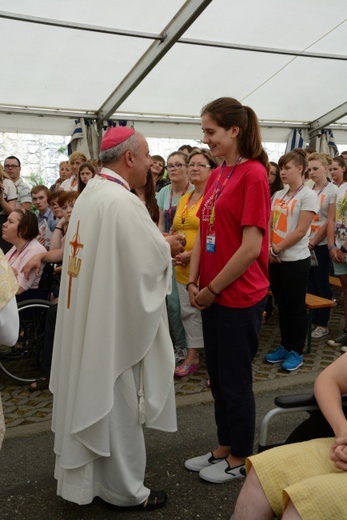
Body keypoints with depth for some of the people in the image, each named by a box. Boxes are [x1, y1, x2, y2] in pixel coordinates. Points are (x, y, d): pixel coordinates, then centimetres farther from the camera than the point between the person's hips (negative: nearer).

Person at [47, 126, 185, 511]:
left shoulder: (90, 192, 7)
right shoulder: (121, 201, -23)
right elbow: (150, 260, -22)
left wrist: (158, 245, 8)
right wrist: (167, 247, -1)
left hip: (89, 316, 9)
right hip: (115, 318, -9)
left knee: (93, 395, 20)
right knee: (116, 401, 6)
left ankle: (91, 477, 40)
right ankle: (123, 490, 26)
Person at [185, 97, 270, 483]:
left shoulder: (253, 174, -14)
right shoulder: (216, 175, 9)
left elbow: (251, 247, -20)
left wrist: (213, 289, -12)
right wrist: (194, 282, 1)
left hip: (240, 297, -8)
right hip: (211, 296, 8)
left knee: (235, 381, 8)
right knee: (218, 377, 18)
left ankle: (239, 460, 30)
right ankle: (223, 448, 38)